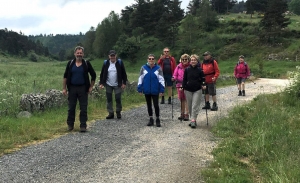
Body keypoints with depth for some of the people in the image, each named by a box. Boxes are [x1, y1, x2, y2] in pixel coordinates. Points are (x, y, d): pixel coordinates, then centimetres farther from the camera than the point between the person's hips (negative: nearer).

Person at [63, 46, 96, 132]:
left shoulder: (86, 64, 2)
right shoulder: (70, 63, 5)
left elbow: (93, 75, 8)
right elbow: (65, 76, 7)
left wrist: (91, 87, 2)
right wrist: (64, 88, 1)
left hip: (83, 89, -1)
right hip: (72, 88, 1)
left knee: (83, 108, 0)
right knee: (71, 108, 7)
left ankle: (83, 126, 6)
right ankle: (70, 125, 18)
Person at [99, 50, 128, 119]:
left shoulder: (119, 63, -2)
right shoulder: (106, 63, 2)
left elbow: (124, 74, 0)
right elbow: (102, 74, 7)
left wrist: (124, 83, -5)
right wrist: (101, 83, 1)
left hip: (117, 85, -2)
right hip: (108, 85, 2)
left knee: (118, 99, -1)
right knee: (109, 99, 5)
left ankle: (118, 112, 18)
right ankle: (111, 113, 15)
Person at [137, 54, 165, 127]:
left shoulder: (158, 68, -3)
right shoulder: (143, 68, 0)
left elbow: (161, 80, -1)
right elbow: (140, 79, 4)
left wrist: (161, 90, -5)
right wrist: (140, 89, 1)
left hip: (155, 91, -2)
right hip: (146, 91, 2)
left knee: (156, 105, 0)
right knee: (149, 105, 12)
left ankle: (157, 119, 16)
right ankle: (151, 119, 24)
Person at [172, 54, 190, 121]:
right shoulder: (178, 66, 4)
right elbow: (175, 75, 8)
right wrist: (174, 78, -12)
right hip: (180, 85, 4)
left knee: (187, 99, -3)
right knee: (182, 99, 13)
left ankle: (186, 114, 4)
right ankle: (182, 114, 23)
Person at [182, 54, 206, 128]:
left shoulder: (199, 69, -2)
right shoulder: (187, 69, 1)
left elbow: (203, 79, 3)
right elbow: (184, 79, 6)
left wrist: (203, 85, -13)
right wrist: (183, 87, 0)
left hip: (197, 90, -2)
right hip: (188, 90, 2)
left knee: (195, 106, -8)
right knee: (190, 106, 8)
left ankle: (193, 120, -9)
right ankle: (193, 120, 20)